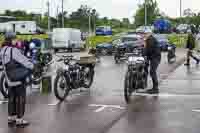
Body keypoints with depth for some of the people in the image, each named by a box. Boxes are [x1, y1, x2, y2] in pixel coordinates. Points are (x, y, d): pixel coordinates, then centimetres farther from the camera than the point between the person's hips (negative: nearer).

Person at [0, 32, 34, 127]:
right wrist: (31, 66, 3)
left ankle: (11, 118, 25)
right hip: (18, 79, -8)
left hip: (10, 80, 8)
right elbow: (23, 60, -15)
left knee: (12, 98, 17)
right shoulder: (13, 50, -18)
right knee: (20, 99, 0)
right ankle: (19, 120, 4)